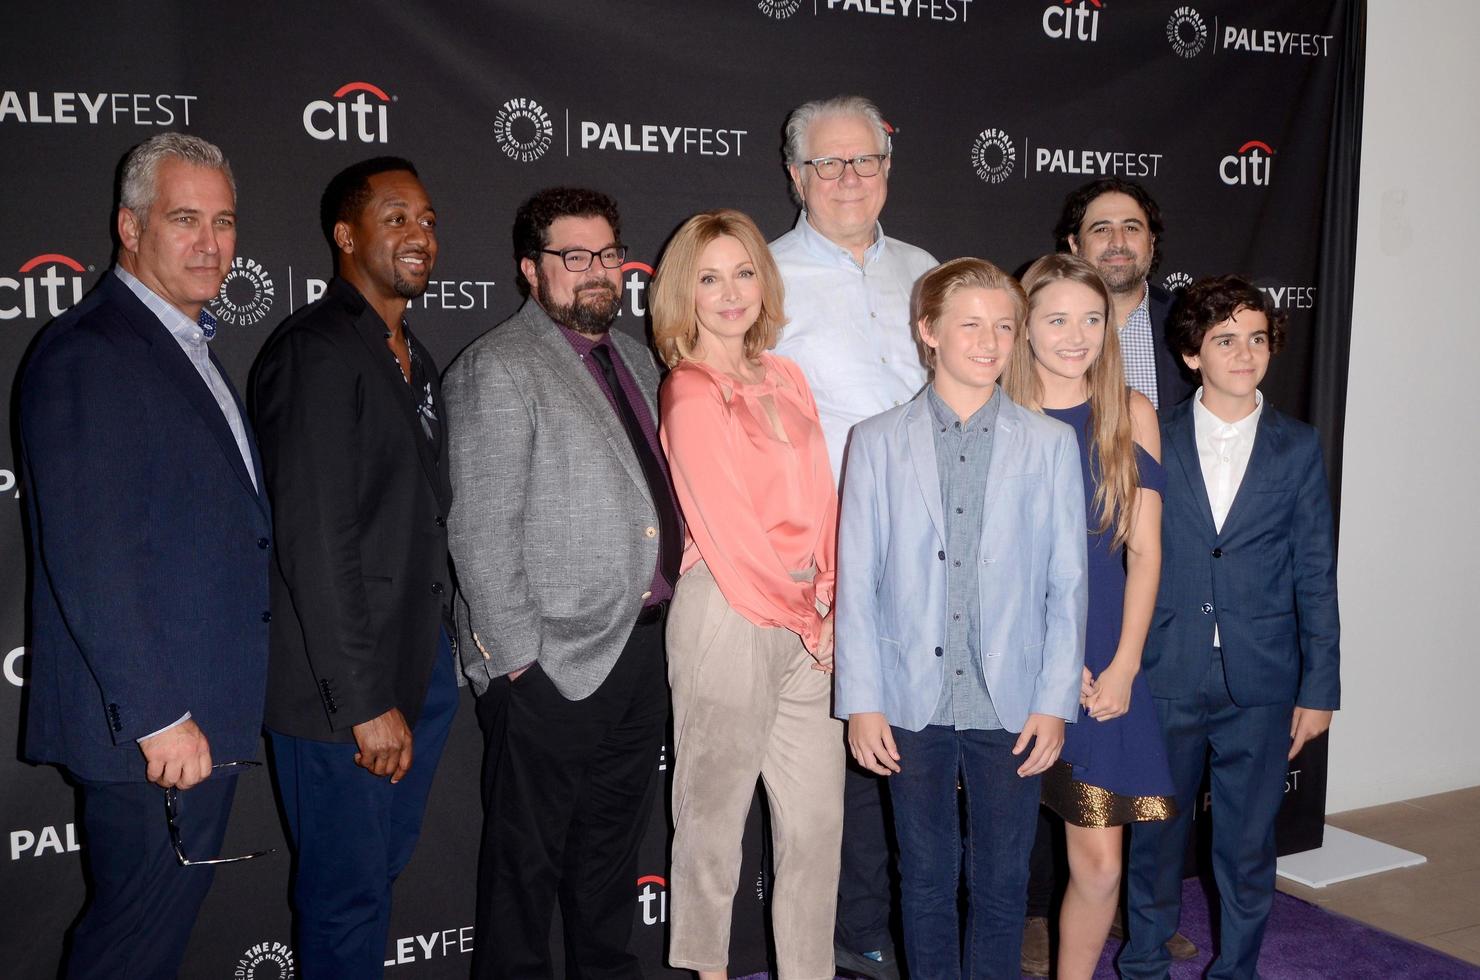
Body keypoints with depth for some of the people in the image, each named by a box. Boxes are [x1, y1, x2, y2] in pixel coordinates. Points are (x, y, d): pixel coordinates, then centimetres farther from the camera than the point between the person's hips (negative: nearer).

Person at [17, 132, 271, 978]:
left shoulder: (191, 349, 16)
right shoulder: (87, 354, -15)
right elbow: (88, 557, -22)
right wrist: (157, 718, -22)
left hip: (203, 718, 9)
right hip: (152, 727, -9)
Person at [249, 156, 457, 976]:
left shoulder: (411, 357, 14)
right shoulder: (316, 352, -16)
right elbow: (314, 543, -21)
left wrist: (435, 654, 12)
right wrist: (365, 701, -20)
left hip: (419, 664, 9)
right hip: (341, 689, -9)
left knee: (381, 869, 21)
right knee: (347, 891, 5)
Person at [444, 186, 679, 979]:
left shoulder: (633, 358, 14)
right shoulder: (497, 368, -10)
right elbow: (480, 532, -14)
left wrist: (663, 620, 13)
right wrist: (518, 654, -16)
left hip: (641, 646, 8)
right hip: (553, 666, -7)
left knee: (613, 843, 20)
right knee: (527, 856, 4)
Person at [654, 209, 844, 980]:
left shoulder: (786, 380, 13)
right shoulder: (690, 395, -8)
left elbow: (819, 502, 11)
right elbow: (729, 528, -12)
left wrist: (830, 607, -1)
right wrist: (807, 621, -6)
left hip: (805, 624, 7)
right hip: (729, 616, -7)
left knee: (818, 816, 10)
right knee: (715, 814, 6)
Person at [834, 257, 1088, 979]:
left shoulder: (1051, 444, 3)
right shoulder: (877, 441, 2)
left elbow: (1067, 583, 2)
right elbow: (856, 581, 0)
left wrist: (1055, 702, -3)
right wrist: (861, 702, -4)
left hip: (1012, 703, 0)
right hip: (912, 700, 0)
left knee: (1003, 880, 10)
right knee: (925, 877, 12)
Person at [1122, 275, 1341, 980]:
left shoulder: (1298, 449, 3)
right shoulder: (1152, 444, 1)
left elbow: (1316, 576, 3)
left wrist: (1320, 688, 0)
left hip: (1261, 686, 0)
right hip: (1165, 680, 0)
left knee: (1248, 843, 10)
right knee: (1156, 835, 12)